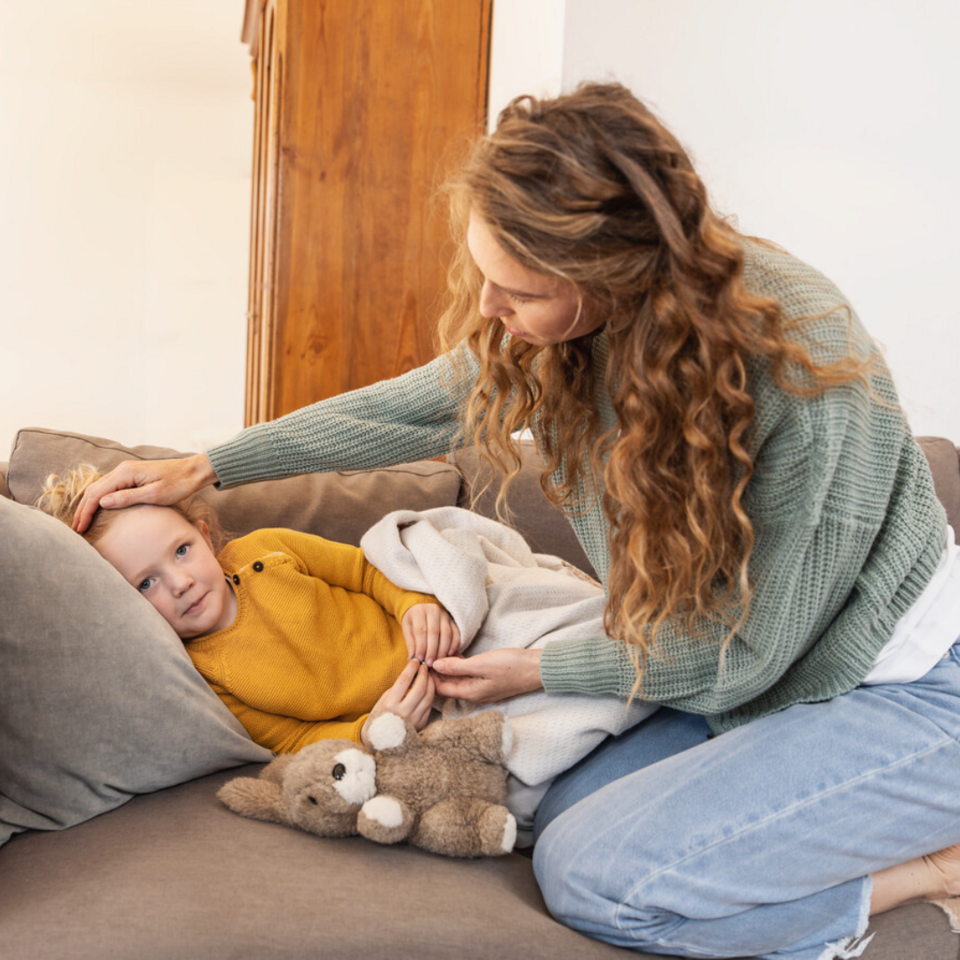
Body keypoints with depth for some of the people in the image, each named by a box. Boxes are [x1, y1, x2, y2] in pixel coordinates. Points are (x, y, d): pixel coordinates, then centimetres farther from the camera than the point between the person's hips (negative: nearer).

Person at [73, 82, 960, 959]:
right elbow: (414, 409, 5)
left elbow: (744, 651, -20)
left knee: (596, 873, -19)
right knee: (562, 819, 0)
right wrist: (206, 469, 8)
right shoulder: (564, 321, -11)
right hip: (749, 683, 8)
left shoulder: (799, 366, -32)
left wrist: (538, 672, -9)